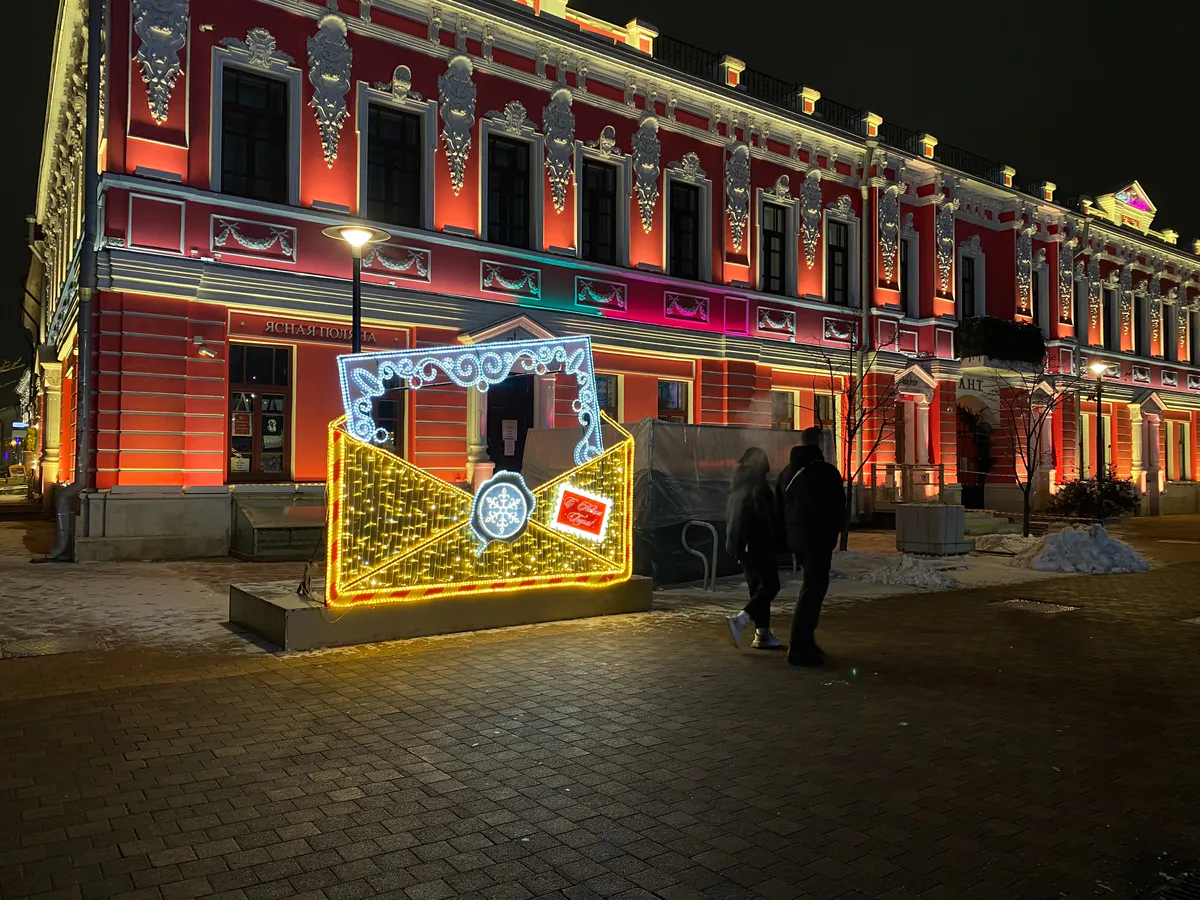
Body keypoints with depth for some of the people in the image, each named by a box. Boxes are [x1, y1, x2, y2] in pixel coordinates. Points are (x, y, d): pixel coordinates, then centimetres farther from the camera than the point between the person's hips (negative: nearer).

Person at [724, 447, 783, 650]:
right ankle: (739, 620, -20)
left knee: (757, 587, 12)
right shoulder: (758, 484, -10)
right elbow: (766, 514, -14)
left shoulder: (737, 485, 15)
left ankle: (763, 634, 12)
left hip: (740, 544, 9)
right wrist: (775, 542, -7)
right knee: (770, 585, -6)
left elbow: (729, 517, 20)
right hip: (756, 544, -9)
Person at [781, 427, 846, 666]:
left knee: (810, 587, 19)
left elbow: (781, 507, 15)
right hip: (818, 539, -7)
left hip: (795, 537, 7)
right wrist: (834, 531, 9)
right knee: (812, 590, -6)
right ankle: (799, 648, -8)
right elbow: (839, 508, -7)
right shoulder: (826, 472, -12)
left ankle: (805, 641, 22)